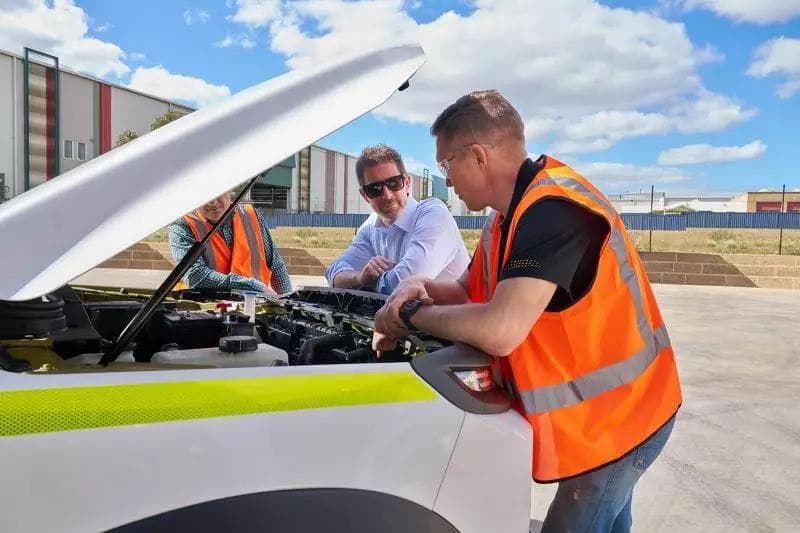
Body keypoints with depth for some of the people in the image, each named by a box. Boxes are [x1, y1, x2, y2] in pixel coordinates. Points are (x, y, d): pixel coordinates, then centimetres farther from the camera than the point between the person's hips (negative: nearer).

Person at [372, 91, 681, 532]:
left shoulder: (553, 210, -29)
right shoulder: (512, 214, 3)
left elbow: (501, 330, -38)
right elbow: (472, 291, 13)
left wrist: (410, 314, -22)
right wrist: (421, 289, -9)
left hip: (618, 416, -9)